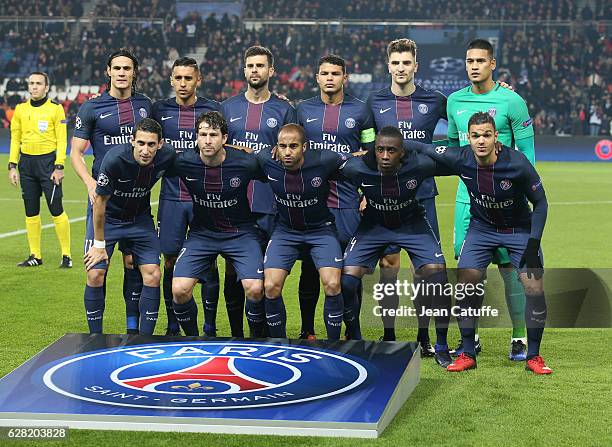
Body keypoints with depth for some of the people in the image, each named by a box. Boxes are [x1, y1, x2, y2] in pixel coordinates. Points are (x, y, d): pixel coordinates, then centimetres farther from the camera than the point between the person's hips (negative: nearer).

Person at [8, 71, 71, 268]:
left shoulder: (55, 108, -2)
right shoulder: (21, 109, 10)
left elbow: (61, 140, -4)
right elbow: (15, 139, 13)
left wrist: (59, 167, -12)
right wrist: (12, 166, 5)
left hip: (48, 161, -4)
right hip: (26, 162, 4)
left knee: (56, 210, -8)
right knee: (31, 212, 6)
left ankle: (66, 255, 0)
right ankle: (35, 256, 14)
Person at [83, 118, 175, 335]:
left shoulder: (167, 156, -21)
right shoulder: (114, 159, -30)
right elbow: (100, 201, -20)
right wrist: (99, 244, -14)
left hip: (140, 218, 3)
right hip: (108, 218, -3)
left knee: (152, 275, -7)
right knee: (95, 275, -10)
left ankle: (145, 339, 3)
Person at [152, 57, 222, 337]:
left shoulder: (212, 109, 3)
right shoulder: (160, 110, 8)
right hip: (171, 197, 1)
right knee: (170, 261, 4)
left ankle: (209, 327, 8)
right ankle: (172, 327, 14)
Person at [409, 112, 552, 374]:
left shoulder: (517, 163, -27)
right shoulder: (460, 159, -21)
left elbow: (540, 202, -14)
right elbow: (420, 147, -7)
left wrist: (533, 244, -19)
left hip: (520, 229, -2)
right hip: (482, 227, 2)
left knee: (534, 287, -13)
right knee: (465, 284, -10)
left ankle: (533, 356, 4)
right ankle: (468, 354, 6)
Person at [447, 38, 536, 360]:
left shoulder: (511, 101, -5)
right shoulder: (455, 102, 9)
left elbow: (526, 151, -3)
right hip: (467, 198, 4)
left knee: (509, 267, -1)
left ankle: (519, 337, 9)